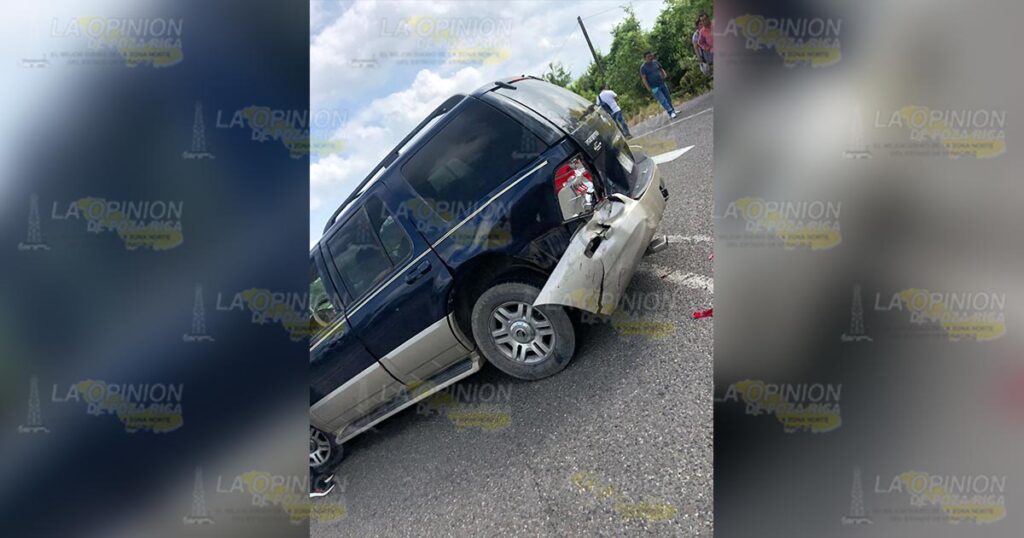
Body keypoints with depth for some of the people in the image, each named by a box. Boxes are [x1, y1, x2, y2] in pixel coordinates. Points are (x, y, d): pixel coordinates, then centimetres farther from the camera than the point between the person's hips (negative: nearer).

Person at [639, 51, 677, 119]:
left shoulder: (655, 62, 6)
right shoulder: (643, 67, -10)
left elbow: (661, 69, 20)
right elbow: (643, 78, -13)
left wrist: (664, 75, 2)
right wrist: (648, 88, -17)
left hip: (662, 84, 6)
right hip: (654, 87, -6)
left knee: (668, 98, 12)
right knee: (663, 100, -12)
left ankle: (672, 111, 26)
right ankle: (671, 112, -12)